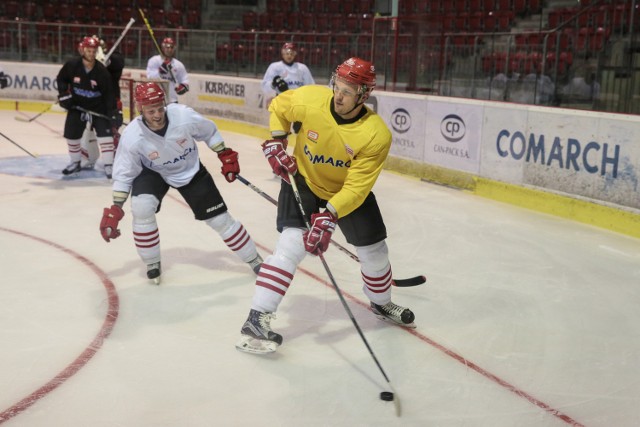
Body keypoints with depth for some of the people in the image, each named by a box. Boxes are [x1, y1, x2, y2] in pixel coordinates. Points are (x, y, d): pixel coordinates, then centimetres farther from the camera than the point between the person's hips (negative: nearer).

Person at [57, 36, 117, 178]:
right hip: (77, 105, 2)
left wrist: (113, 112, -20)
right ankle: (75, 162, 28)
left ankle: (109, 165, -3)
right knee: (71, 134, 7)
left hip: (98, 106, -2)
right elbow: (61, 78, 5)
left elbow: (108, 92, -15)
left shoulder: (101, 70, -17)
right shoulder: (72, 65, -13)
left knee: (105, 133, -12)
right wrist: (63, 94, -7)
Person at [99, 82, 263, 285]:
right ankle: (152, 264, -4)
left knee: (219, 217, -1)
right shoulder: (132, 136, -29)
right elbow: (123, 173, -17)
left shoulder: (184, 116, -31)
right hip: (153, 172, 0)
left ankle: (254, 259, 17)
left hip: (191, 170, 0)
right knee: (141, 207, -27)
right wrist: (115, 209, -19)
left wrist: (226, 156, -4)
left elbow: (209, 132, -9)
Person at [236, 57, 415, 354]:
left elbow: (356, 186, -29)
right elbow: (278, 106, -2)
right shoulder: (309, 99, -25)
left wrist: (328, 216, -39)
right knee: (291, 246, -19)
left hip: (349, 189, 2)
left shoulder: (376, 135, -28)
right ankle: (257, 318, -15)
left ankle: (381, 303, 41)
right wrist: (276, 142, -13)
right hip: (302, 180, -1)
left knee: (374, 251, 10)